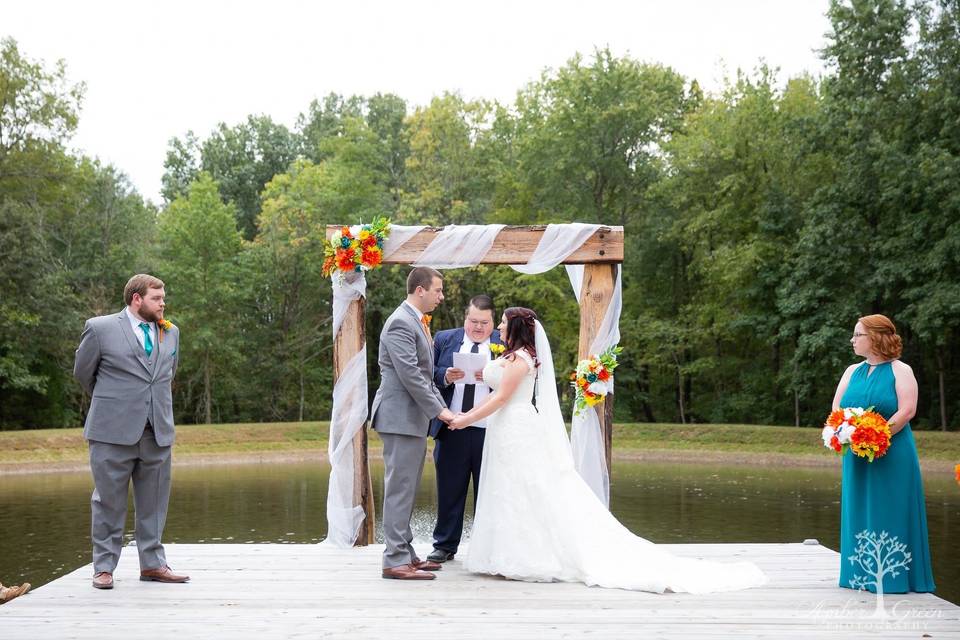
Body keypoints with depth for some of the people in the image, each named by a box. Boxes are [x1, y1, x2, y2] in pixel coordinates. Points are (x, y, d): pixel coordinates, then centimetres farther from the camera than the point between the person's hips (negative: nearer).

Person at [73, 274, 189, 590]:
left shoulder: (171, 332, 12)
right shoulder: (100, 328, -2)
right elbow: (82, 372, 10)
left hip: (158, 432, 4)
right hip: (113, 432, -4)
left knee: (154, 503, 9)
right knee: (109, 502, 3)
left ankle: (153, 564, 18)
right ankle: (104, 567, 12)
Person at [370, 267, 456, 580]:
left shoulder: (416, 321, 17)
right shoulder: (401, 323, -15)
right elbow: (410, 375, -21)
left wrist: (441, 406, 11)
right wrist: (439, 410, -16)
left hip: (413, 418, 10)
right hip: (401, 417, -10)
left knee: (406, 490, 13)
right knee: (399, 489, -7)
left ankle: (406, 554, 20)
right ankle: (395, 560, -3)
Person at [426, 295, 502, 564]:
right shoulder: (444, 339, 9)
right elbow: (429, 373, 6)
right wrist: (445, 376, -13)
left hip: (491, 430, -2)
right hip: (452, 429, 2)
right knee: (449, 490, 8)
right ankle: (445, 546, 18)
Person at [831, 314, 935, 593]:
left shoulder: (900, 371, -4)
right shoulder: (852, 372, 13)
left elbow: (907, 411, -14)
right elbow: (837, 410, 10)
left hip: (891, 457, -6)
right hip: (857, 457, 6)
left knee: (889, 514, -2)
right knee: (859, 514, 7)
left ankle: (892, 576, 5)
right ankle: (863, 574, 15)